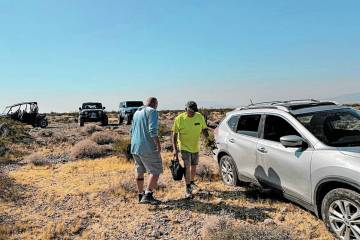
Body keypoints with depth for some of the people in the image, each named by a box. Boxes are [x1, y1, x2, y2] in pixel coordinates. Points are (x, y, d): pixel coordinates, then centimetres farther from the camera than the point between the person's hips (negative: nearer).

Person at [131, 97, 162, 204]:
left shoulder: (137, 113, 16)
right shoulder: (152, 112, -9)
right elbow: (153, 130, -22)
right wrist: (158, 145, -16)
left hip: (135, 147, 8)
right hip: (148, 148, -8)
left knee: (139, 171, 15)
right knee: (155, 171, 0)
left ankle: (141, 195, 24)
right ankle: (148, 195, -8)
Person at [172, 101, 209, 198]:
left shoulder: (200, 117, -9)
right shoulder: (179, 119, -17)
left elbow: (204, 129, 4)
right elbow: (174, 134, -12)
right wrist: (175, 149, -17)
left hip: (196, 147, 4)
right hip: (184, 147, -4)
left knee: (194, 166, 17)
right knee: (187, 166, -11)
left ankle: (192, 182, 40)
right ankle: (188, 188, -1)